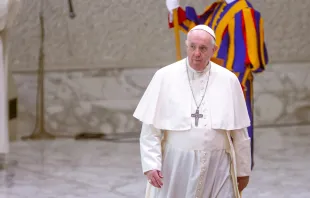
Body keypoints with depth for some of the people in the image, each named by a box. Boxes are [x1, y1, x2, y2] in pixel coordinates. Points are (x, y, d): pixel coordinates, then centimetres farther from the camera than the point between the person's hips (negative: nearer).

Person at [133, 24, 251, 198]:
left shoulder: (228, 80, 1)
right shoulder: (165, 77, -3)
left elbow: (239, 132, 7)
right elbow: (151, 128, -2)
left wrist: (243, 170, 10)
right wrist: (151, 164, -10)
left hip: (217, 167, 1)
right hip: (176, 165, -1)